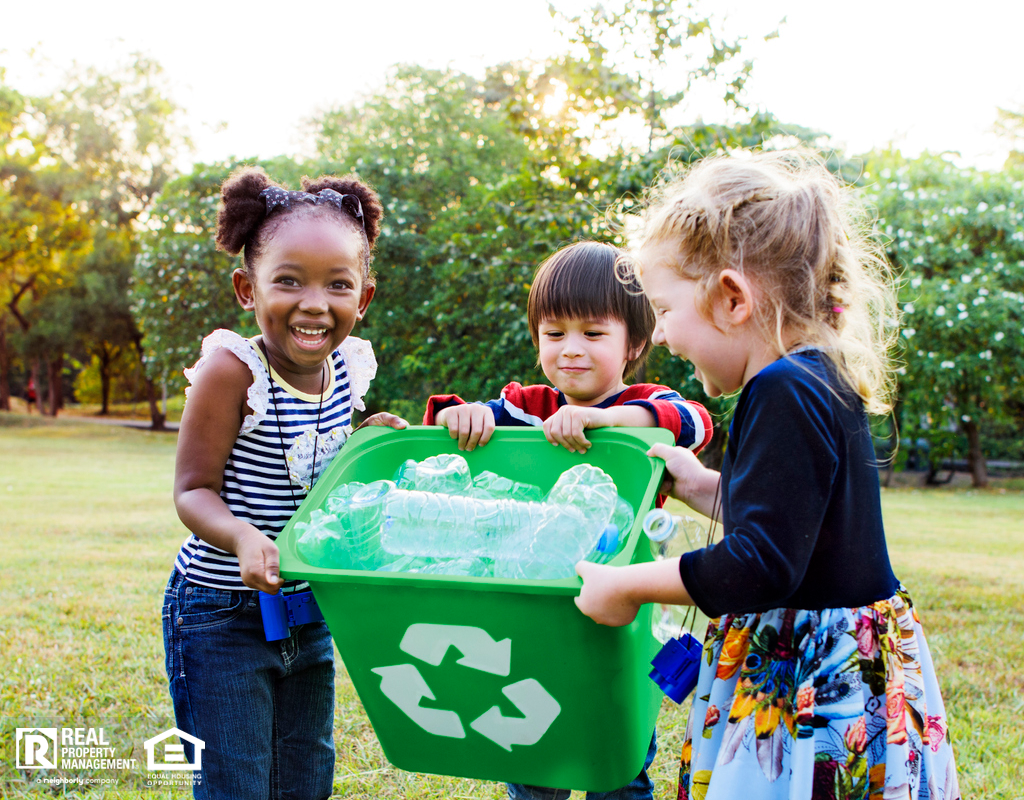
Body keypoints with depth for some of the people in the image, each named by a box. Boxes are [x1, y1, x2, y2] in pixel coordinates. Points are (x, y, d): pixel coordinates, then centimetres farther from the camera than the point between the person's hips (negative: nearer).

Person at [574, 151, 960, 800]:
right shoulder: (817, 382, 10)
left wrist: (626, 585, -15)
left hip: (816, 687, -10)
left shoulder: (786, 394, -20)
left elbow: (761, 567, -25)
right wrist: (699, 485, 23)